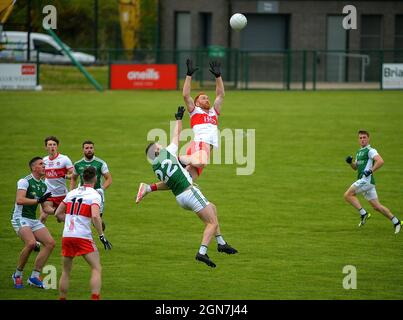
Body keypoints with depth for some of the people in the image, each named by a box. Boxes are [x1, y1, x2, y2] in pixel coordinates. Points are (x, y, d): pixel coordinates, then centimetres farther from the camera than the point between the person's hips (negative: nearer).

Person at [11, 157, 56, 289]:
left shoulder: (43, 186, 15)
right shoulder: (25, 181, -10)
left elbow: (46, 207, 19)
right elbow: (19, 200, -23)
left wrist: (56, 211, 0)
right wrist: (38, 200, -24)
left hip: (33, 220, 9)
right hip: (20, 218, -8)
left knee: (50, 243, -4)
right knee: (31, 243, -29)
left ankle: (34, 276, 0)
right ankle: (18, 275, -10)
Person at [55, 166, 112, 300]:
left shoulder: (72, 193, 13)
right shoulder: (95, 195, -4)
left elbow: (58, 214, 17)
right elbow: (95, 216, -20)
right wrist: (102, 236, -14)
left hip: (67, 236, 5)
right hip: (83, 237, -5)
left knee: (66, 271, 17)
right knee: (96, 269, -2)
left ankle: (62, 298, 19)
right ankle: (95, 297, -15)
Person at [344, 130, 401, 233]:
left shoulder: (370, 150, -6)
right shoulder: (359, 152, 23)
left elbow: (380, 161, -20)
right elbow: (355, 167, 31)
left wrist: (371, 170, -24)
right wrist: (350, 162, 11)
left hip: (366, 179, -9)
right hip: (363, 181, 9)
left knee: (348, 195, -14)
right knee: (376, 206, 7)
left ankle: (363, 213, -12)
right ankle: (396, 221, 10)